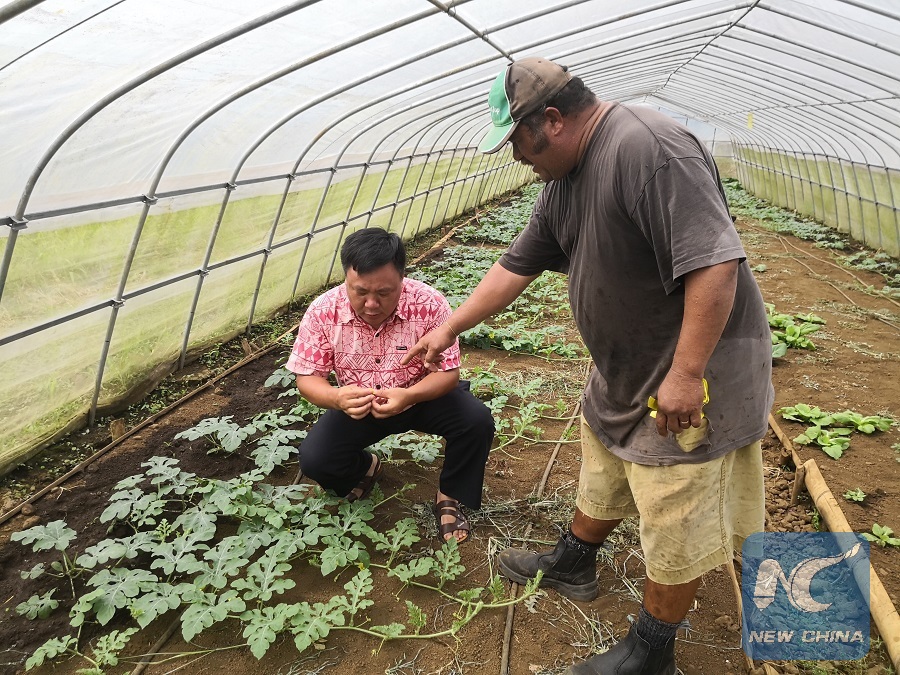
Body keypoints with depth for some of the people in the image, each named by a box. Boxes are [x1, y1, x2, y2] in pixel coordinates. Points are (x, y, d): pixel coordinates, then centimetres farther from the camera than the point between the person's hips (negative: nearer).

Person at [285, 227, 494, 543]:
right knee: (314, 458, -19)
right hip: (357, 407, 1)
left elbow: (448, 371, -20)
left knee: (477, 421, -26)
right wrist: (336, 397, -38)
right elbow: (307, 377, -14)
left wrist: (408, 396, -41)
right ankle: (365, 467, 18)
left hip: (422, 397, -1)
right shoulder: (323, 312, -21)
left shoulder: (429, 304, -26)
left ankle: (449, 497, 3)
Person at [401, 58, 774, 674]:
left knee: (675, 529, 7)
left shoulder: (647, 148, -26)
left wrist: (686, 374, -28)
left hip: (693, 374, -9)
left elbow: (716, 263, -32)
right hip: (624, 371, 9)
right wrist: (448, 330, 17)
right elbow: (516, 266, 13)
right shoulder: (564, 182, 5)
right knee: (602, 478, 27)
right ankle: (573, 566, 51)